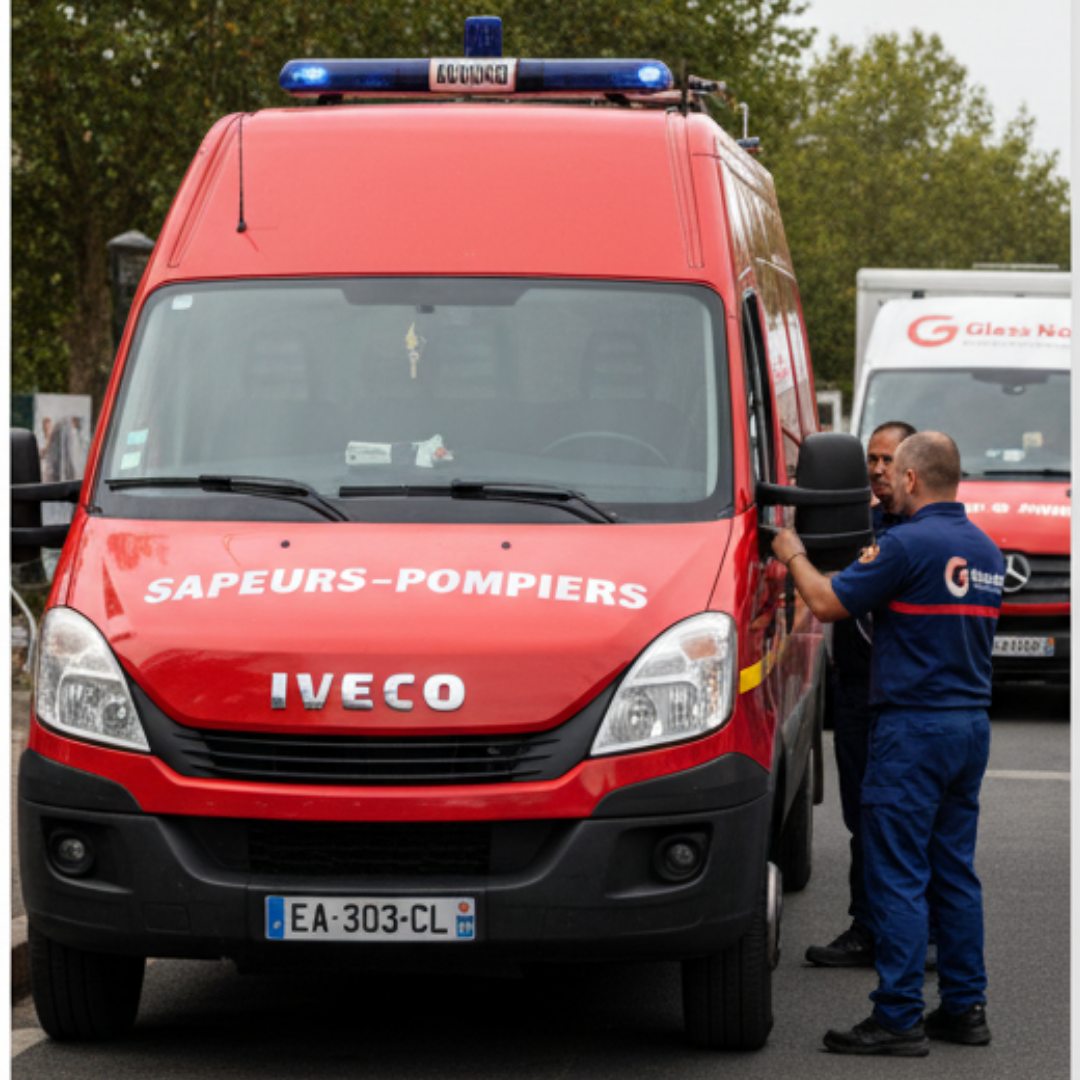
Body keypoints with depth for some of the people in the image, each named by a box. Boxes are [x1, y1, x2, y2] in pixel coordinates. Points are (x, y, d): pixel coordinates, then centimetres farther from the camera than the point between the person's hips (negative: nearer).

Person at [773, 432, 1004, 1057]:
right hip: (973, 724, 8)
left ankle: (899, 1017, -5)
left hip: (915, 727, -8)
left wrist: (794, 555, 6)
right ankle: (965, 1007, 16)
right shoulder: (986, 550, 11)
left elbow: (827, 604, -13)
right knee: (955, 870, 14)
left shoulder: (909, 545, -15)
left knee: (898, 875, -5)